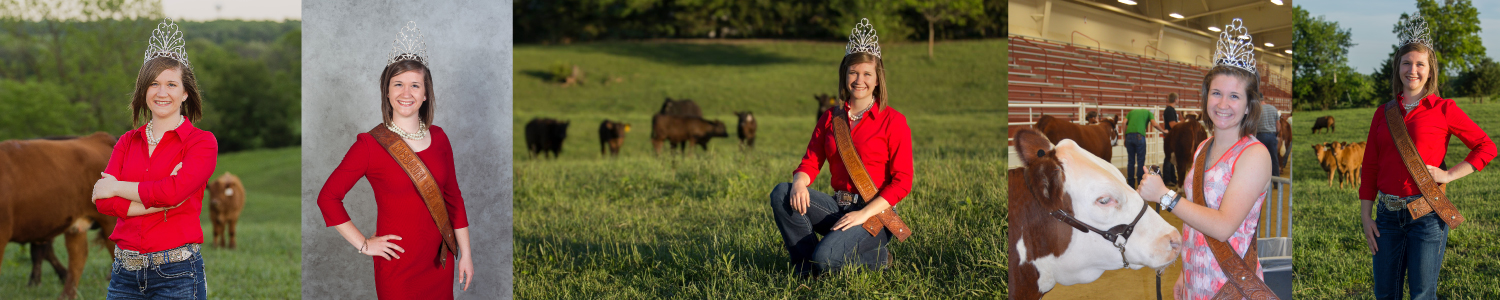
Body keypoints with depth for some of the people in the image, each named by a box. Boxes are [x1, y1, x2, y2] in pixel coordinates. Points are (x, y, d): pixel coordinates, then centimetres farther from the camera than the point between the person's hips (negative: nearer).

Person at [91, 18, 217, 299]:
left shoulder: (202, 142, -2)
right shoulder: (127, 141, 11)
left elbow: (174, 191, -18)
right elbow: (103, 201, -2)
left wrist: (118, 187, -5)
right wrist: (160, 204, -14)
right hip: (124, 272, 4)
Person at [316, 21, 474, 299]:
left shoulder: (438, 138, 3)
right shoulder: (370, 144, -11)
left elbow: (453, 197, 9)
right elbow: (327, 197, -8)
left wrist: (465, 254, 8)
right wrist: (363, 244, -8)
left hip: (440, 260, 4)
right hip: (399, 263, -4)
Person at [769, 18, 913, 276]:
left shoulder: (893, 121, -5)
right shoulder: (829, 118, 11)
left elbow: (902, 182, -10)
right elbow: (810, 163, 7)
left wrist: (864, 214, -20)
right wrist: (799, 182, -18)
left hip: (875, 213, -5)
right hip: (838, 207, 5)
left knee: (825, 259, -29)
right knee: (781, 193, -19)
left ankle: (877, 257, 1)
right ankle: (805, 265, -6)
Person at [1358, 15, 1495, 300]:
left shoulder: (1443, 109, -1)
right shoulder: (1383, 113, 9)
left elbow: (1486, 147, 1)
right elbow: (1369, 167, 11)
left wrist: (1449, 174, -9)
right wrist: (1365, 217, 6)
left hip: (1426, 213, -3)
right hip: (1388, 214, 3)